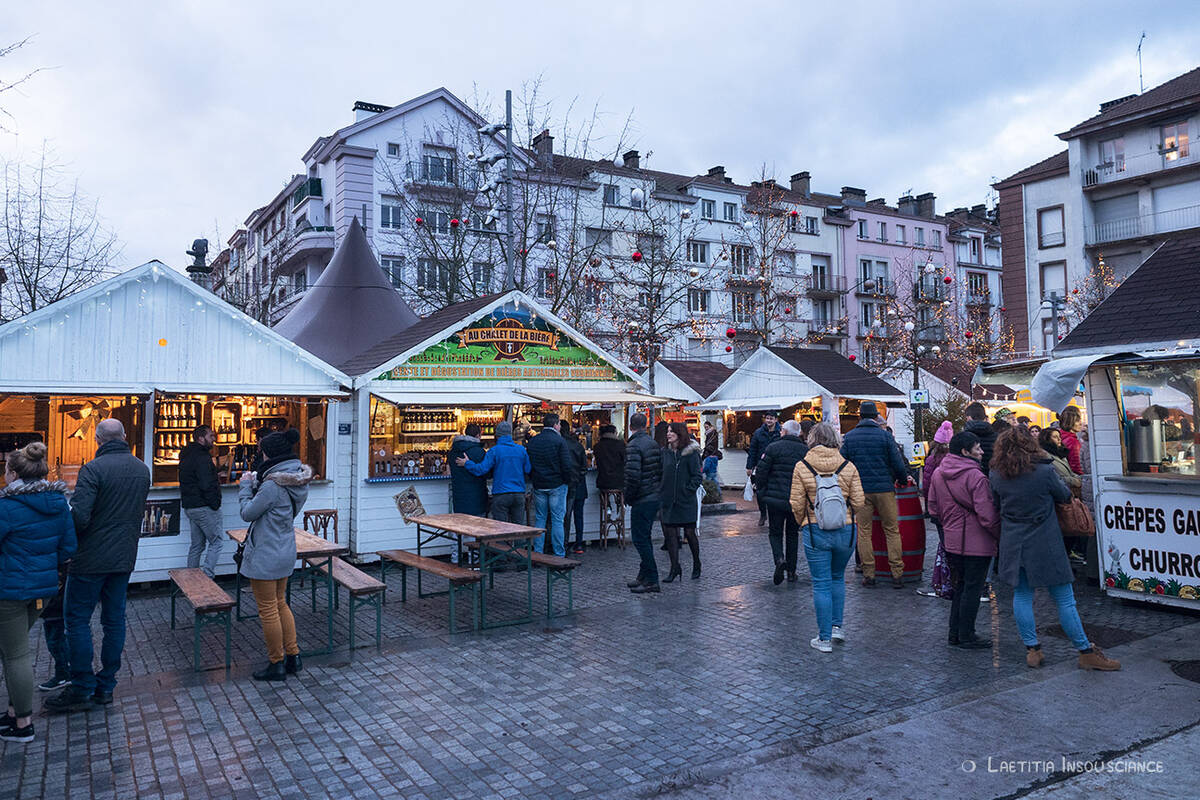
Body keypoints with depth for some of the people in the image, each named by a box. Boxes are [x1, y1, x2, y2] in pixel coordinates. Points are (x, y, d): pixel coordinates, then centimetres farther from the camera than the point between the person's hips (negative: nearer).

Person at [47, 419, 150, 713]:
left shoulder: (93, 469, -16)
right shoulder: (142, 469, 6)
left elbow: (79, 517, -21)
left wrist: (68, 543, -3)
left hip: (92, 557, -6)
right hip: (125, 557, 6)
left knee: (77, 619, 5)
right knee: (114, 620, 11)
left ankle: (82, 689, 9)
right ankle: (106, 686, 19)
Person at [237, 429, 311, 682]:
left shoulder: (272, 486, -24)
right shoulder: (296, 479, 3)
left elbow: (248, 513, -14)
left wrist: (246, 486, -1)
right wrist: (255, 482, 7)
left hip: (265, 556, -9)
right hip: (285, 553, 9)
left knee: (268, 610, 4)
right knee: (280, 604, 20)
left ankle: (276, 664, 15)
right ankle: (292, 656, 26)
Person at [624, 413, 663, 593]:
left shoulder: (634, 446, -16)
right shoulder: (654, 444, 10)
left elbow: (633, 476, -23)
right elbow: (661, 470, 12)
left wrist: (628, 497, -10)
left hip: (641, 500, -9)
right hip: (655, 497, 9)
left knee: (640, 539, -3)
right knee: (644, 537, 18)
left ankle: (651, 581, -1)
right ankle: (643, 576, 25)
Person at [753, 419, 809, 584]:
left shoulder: (773, 447, -6)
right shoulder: (806, 450, 3)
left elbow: (761, 471, -8)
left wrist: (761, 490, 6)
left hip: (775, 498, -3)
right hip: (797, 501, 3)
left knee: (775, 532, 10)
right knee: (793, 534, 15)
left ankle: (779, 559, -17)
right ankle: (791, 572, 17)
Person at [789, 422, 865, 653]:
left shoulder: (802, 467, -6)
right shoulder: (848, 466, -2)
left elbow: (797, 505, -5)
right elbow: (858, 501, -1)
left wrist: (803, 523, 15)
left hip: (815, 531, -2)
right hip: (845, 530, 2)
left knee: (821, 584, 5)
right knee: (838, 577, 23)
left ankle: (825, 638, 10)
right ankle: (837, 626, 24)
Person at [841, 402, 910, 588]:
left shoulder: (849, 437, 2)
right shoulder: (885, 436, -4)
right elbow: (898, 465, -5)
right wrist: (903, 478, 15)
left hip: (860, 491, 1)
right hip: (884, 489, -1)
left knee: (863, 531, 7)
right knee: (892, 530, 7)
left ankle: (868, 574, 8)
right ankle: (897, 574, 6)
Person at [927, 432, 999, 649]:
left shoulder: (938, 474, 5)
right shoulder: (976, 477, -18)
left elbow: (933, 508, 12)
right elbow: (987, 515, -19)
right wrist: (1001, 535, -6)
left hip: (951, 540, 7)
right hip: (977, 542, -7)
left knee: (960, 586, 18)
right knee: (973, 588, 3)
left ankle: (954, 633, 23)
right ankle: (966, 637, 10)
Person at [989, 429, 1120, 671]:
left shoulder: (996, 476, -5)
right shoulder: (1044, 471, -13)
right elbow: (1065, 496, 3)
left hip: (1013, 545, 3)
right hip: (1045, 545, -3)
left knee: (1022, 596, 12)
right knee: (1064, 599, 5)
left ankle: (1032, 649, 15)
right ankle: (1086, 652, 14)